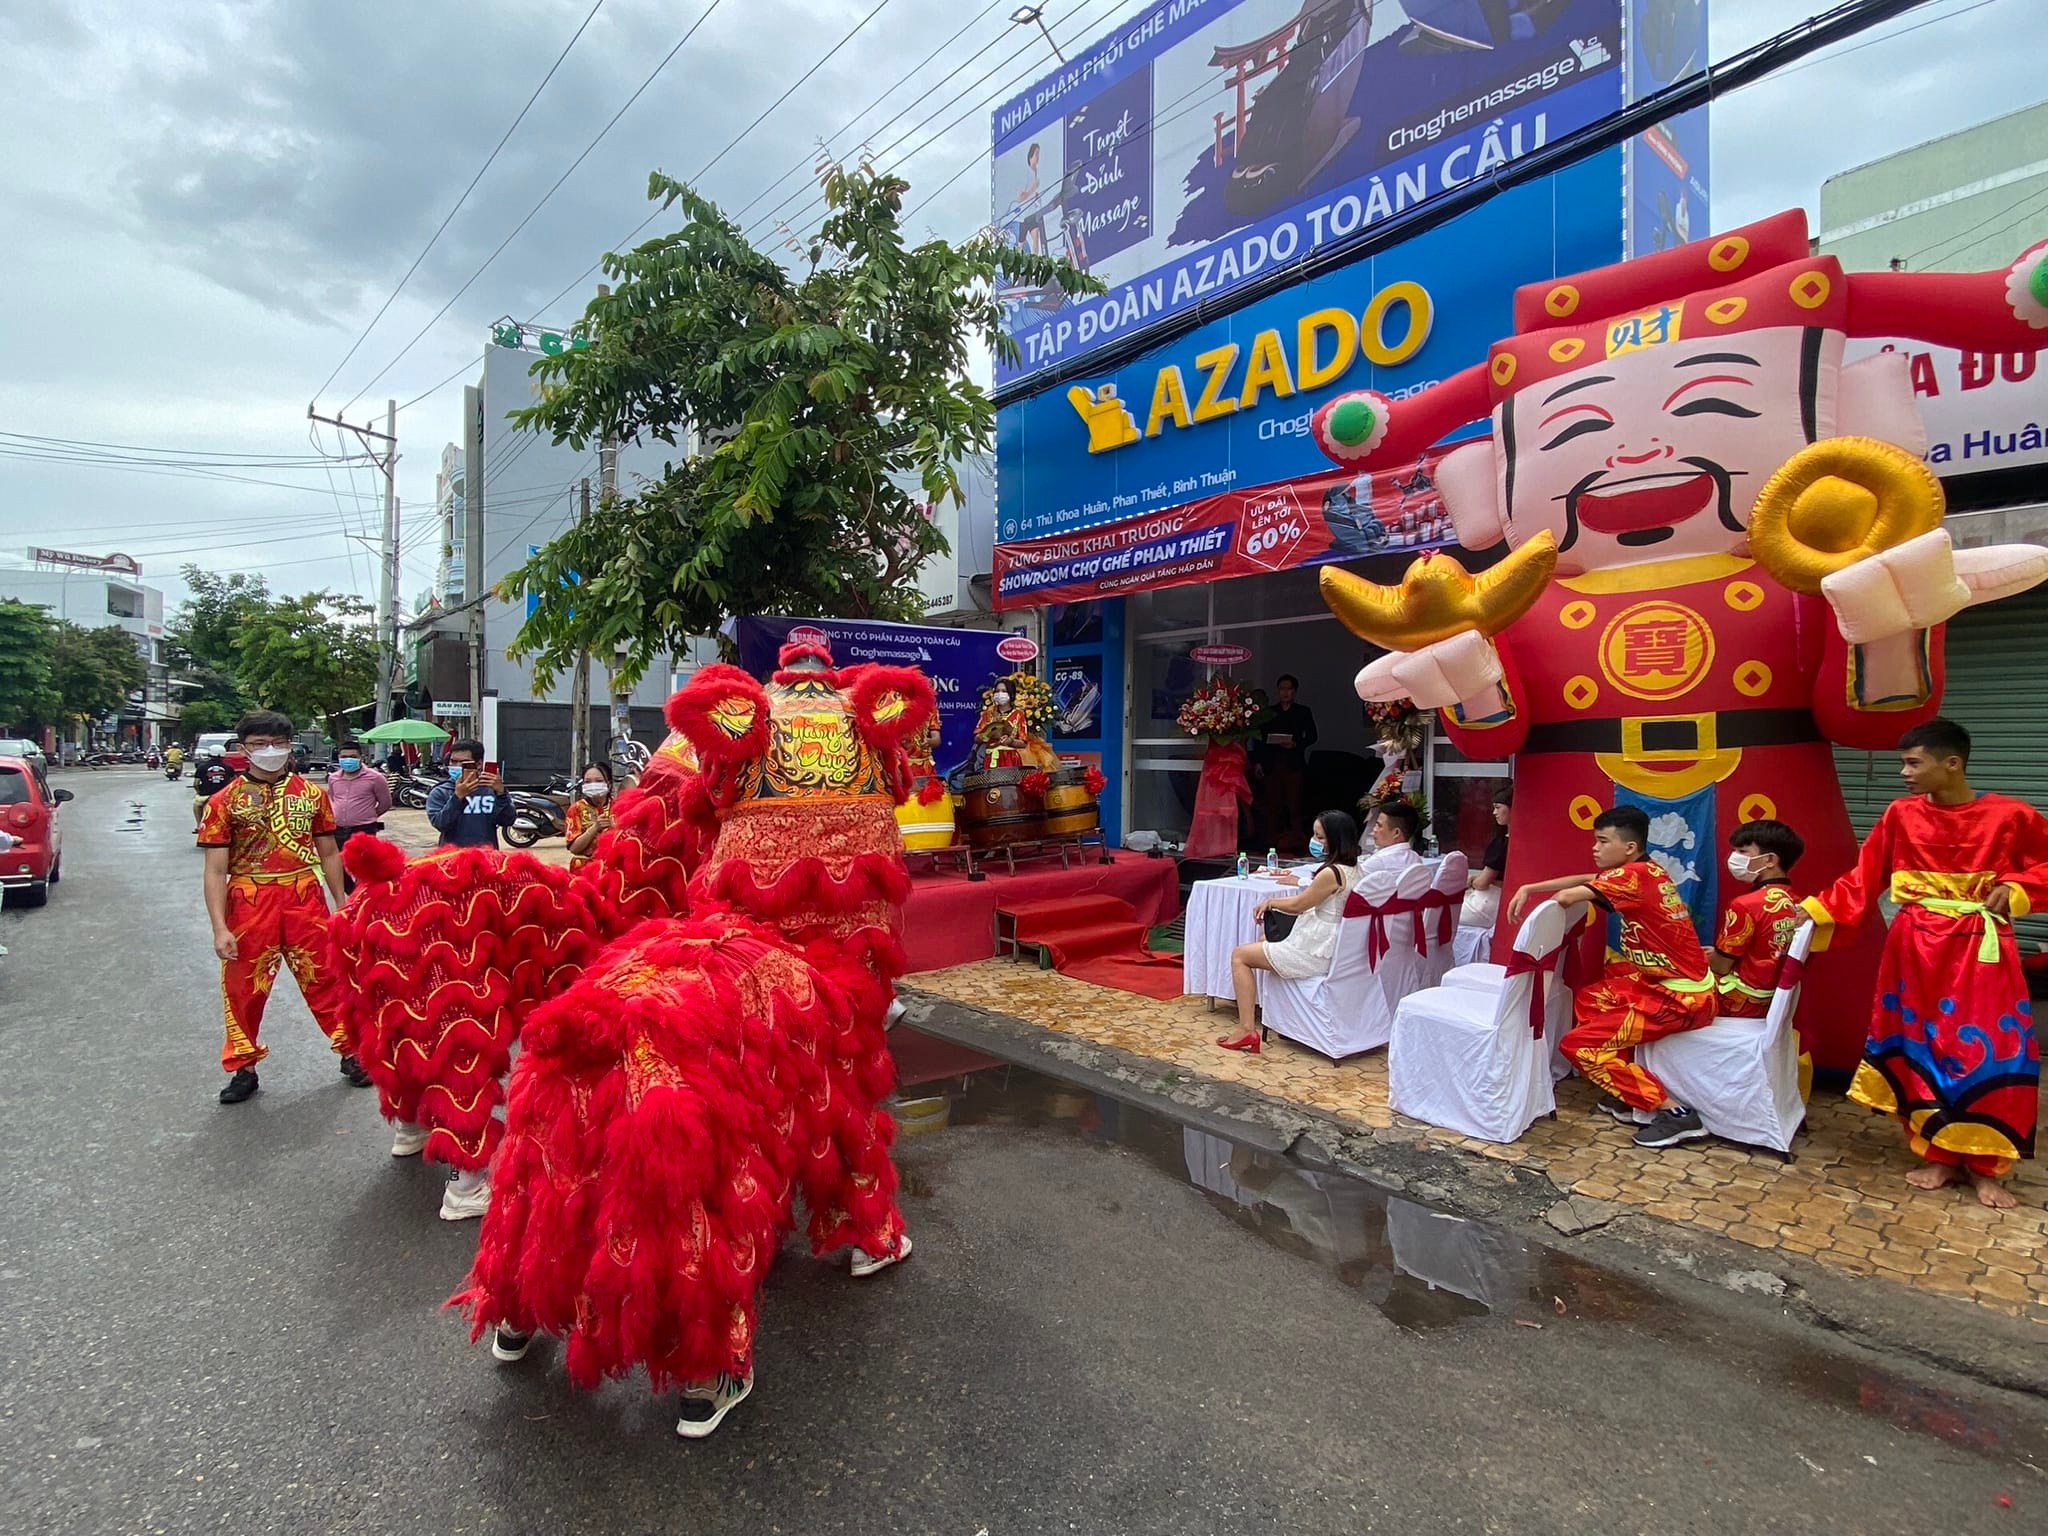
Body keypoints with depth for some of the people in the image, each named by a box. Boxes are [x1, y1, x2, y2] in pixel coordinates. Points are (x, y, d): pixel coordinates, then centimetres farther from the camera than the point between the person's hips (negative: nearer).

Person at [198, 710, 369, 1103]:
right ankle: (243, 1067, 27)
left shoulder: (312, 794, 6)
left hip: (305, 900, 1)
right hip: (249, 904, 0)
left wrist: (341, 906, 10)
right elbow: (216, 871, -3)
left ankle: (351, 1053, 19)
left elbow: (329, 853, 12)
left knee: (326, 979, 5)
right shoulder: (225, 801, 0)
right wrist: (220, 928, -10)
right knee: (244, 988, 10)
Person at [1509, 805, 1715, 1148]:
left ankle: (1674, 1111, -2)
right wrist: (1528, 889, 5)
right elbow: (1582, 880, 14)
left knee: (1579, 1044, -9)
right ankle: (1633, 1098, 19)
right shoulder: (1645, 872, 8)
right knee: (1587, 1000, 21)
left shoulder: (1636, 874, -19)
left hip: (1683, 997, -10)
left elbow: (1567, 897, -22)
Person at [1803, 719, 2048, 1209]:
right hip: (1916, 949, 2)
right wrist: (1815, 910, -7)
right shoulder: (1901, 815, -2)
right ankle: (1939, 1157, 21)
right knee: (1920, 1050, 7)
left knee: (1988, 1053, 1)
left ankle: (1984, 1166, 18)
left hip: (1981, 950, -2)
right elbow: (1863, 878, 1)